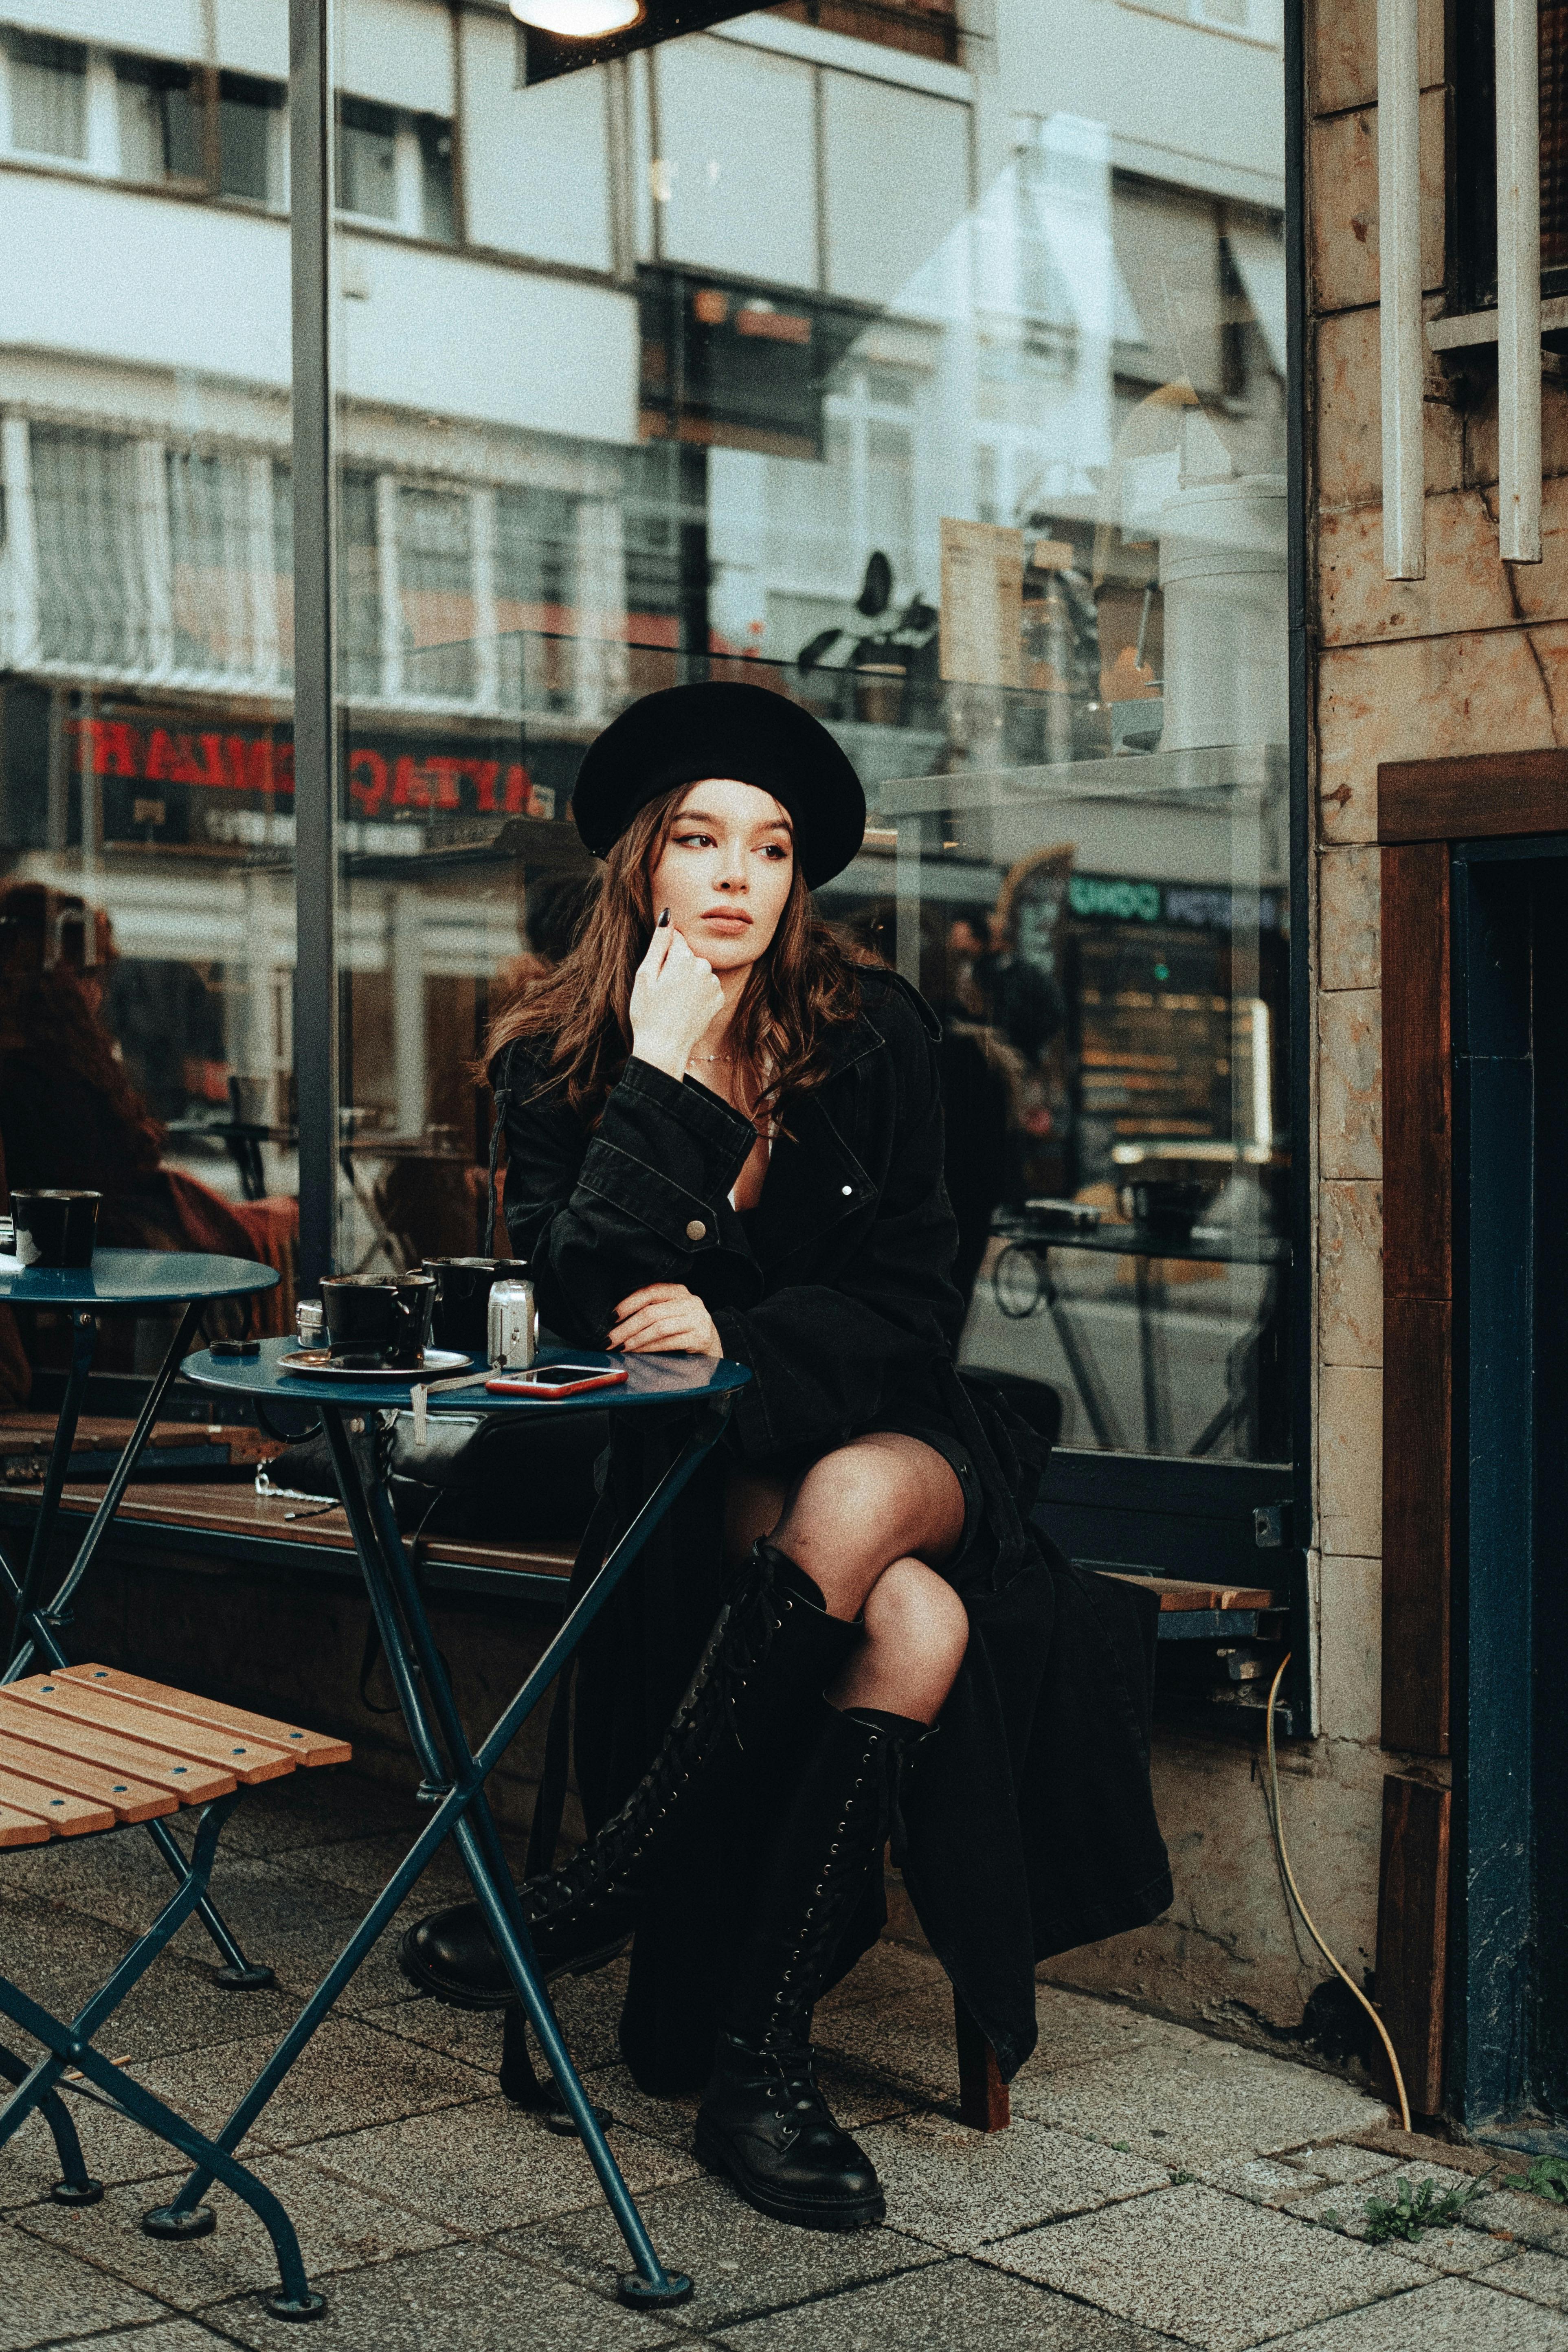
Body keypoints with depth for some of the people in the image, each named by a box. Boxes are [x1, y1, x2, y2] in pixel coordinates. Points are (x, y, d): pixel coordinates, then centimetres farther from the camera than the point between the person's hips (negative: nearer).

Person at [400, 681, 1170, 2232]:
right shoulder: (552, 1063, 0)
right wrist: (665, 1074, -19)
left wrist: (736, 1336, -20)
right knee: (912, 1624, -31)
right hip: (686, 1472, -1)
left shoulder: (872, 1034, 1)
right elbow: (583, 1306, -15)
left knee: (852, 1502, -37)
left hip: (893, 1441, 2)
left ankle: (602, 1888, -27)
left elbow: (914, 1308, -3)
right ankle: (755, 2063, -25)